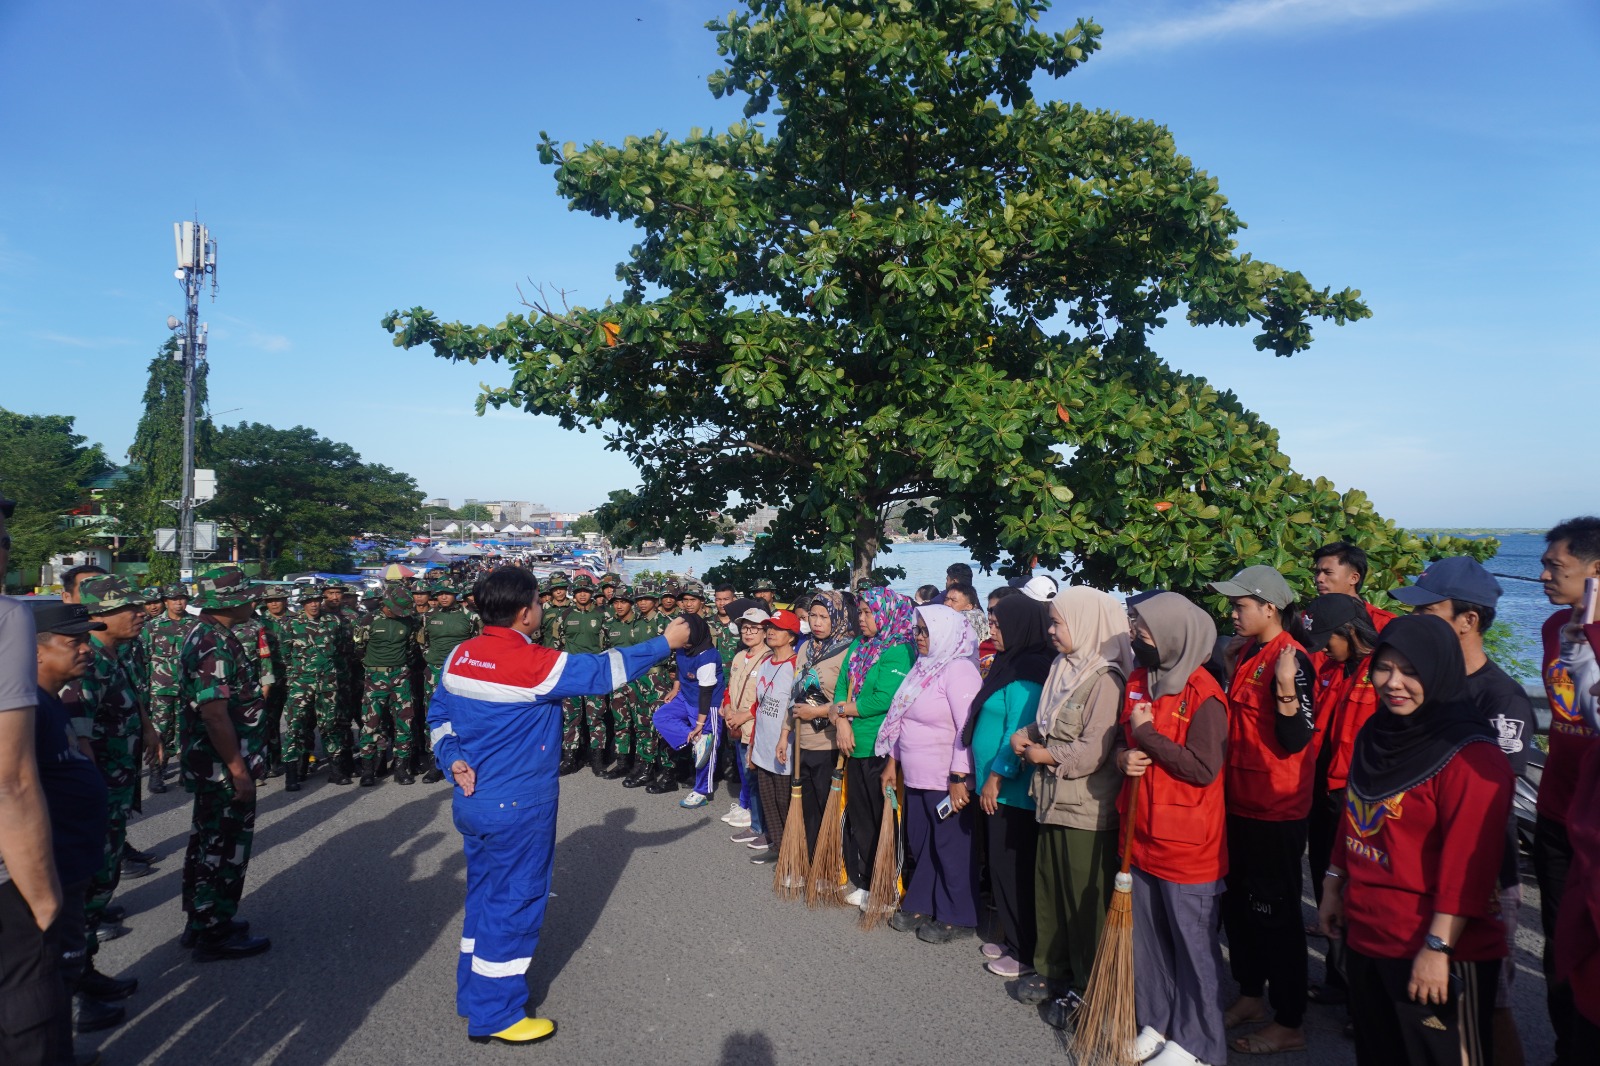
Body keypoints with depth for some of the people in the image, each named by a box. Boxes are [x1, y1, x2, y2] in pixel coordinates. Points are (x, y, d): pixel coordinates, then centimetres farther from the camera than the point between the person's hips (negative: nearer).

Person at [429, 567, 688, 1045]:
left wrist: (453, 759, 3)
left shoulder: (461, 656, 0)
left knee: (485, 895, 22)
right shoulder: (532, 663, -24)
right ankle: (494, 1016, 18)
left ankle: (474, 992, 37)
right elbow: (603, 671, -19)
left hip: (473, 801, 8)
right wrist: (665, 642, -11)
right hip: (516, 809, -8)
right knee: (513, 903, 6)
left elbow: (438, 715, 9)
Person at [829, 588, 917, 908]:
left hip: (881, 749, -8)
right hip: (856, 746, 8)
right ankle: (863, 882, 28)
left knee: (882, 819, 2)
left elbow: (884, 699, -21)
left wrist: (841, 710, -10)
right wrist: (842, 723, -7)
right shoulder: (858, 647, 13)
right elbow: (842, 687, 10)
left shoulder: (899, 651, -12)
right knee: (859, 818, 15)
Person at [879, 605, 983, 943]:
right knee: (920, 844, 16)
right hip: (917, 776, 8)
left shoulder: (959, 670, -16)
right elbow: (903, 720, 17)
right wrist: (893, 762, 17)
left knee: (951, 848, 4)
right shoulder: (923, 667, 11)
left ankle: (957, 918, 18)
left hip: (947, 781, -8)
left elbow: (968, 728, -22)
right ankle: (921, 906, 31)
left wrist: (959, 778, -24)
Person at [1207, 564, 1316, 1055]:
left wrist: (1286, 686, -34)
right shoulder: (1245, 655, 9)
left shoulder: (1291, 660, -18)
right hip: (1240, 801, 9)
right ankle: (1251, 996, 36)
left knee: (1275, 913, 3)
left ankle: (1289, 1023, 19)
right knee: (1239, 903, 19)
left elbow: (1294, 741, -23)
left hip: (1276, 811, -9)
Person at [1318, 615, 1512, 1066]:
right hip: (1365, 935, 8)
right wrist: (1335, 883, 17)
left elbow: (1468, 865, -22)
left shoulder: (1471, 757, -17)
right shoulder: (1376, 735, 6)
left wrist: (1438, 947, -23)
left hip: (1431, 953, -7)